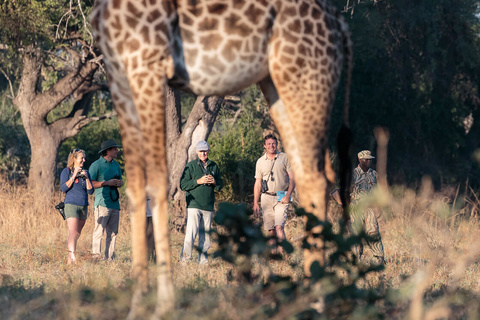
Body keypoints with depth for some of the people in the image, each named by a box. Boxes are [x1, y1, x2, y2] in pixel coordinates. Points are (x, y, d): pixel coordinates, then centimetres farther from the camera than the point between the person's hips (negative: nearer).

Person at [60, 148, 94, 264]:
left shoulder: (86, 172, 13)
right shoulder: (66, 172, 0)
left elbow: (90, 191, 7)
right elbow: (63, 188, -10)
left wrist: (86, 177, -6)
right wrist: (74, 176, -15)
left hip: (83, 206, 5)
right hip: (71, 205, -5)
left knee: (78, 234, 7)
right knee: (73, 233, -17)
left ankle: (69, 259, 13)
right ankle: (72, 257, -26)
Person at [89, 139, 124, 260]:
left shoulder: (116, 165, 17)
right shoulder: (96, 165, -5)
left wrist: (119, 183, 3)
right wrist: (107, 183, -15)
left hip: (114, 203, 7)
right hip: (102, 203, -7)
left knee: (113, 232, 7)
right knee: (99, 232, -9)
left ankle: (109, 258, 10)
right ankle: (96, 257, -9)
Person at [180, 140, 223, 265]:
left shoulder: (214, 166, 12)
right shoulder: (191, 166, 0)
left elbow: (220, 185, 18)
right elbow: (183, 184, -6)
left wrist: (215, 182, -4)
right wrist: (198, 181, -16)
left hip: (208, 207, 4)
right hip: (193, 205, -4)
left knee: (205, 235, 6)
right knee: (191, 232, -15)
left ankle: (203, 261, 12)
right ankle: (185, 257, -10)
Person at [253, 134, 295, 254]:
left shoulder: (285, 158, 4)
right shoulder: (260, 161, 12)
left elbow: (292, 179, 2)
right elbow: (257, 183, 15)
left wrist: (288, 195, -11)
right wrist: (255, 203, 9)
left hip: (282, 198, -3)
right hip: (266, 198, 3)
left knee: (279, 227, -18)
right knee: (270, 229, 2)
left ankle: (282, 252, -21)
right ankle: (273, 254, 9)